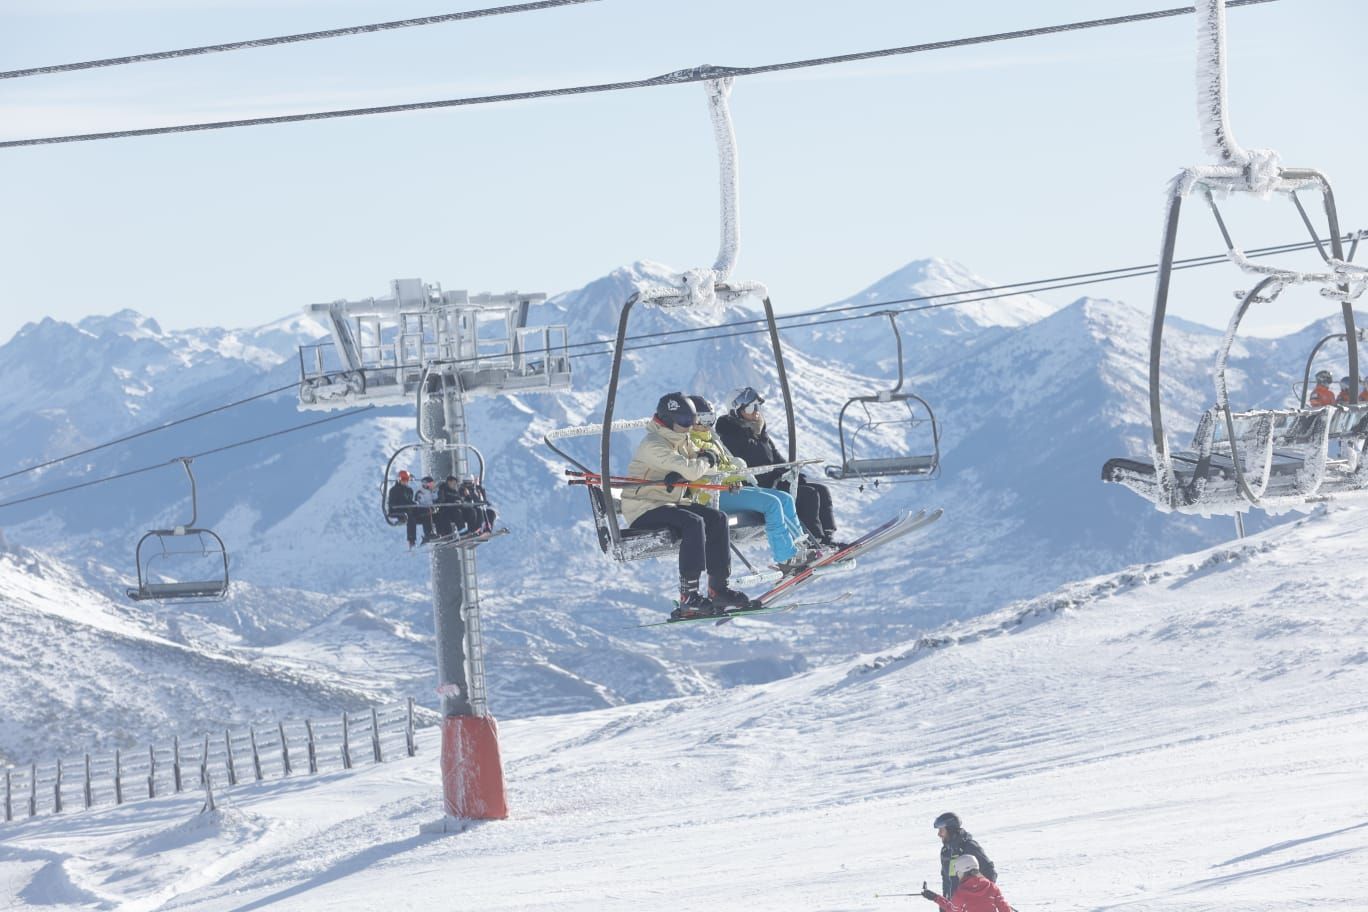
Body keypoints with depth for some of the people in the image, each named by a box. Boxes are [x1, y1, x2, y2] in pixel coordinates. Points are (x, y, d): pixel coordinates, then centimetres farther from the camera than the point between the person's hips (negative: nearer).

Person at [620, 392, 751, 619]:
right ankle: (688, 598, -33)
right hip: (643, 510, -9)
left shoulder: (682, 440, 13)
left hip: (670, 503, 9)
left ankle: (718, 588, -2)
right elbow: (690, 471, -28)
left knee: (717, 519, -4)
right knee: (693, 522, -30)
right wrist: (706, 461, -5)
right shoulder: (653, 445, -18)